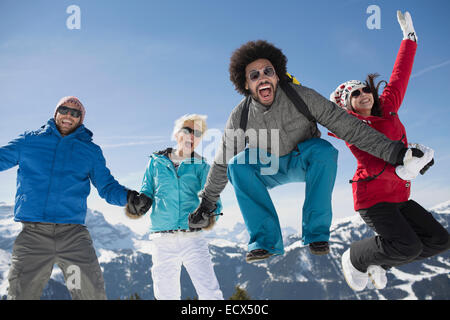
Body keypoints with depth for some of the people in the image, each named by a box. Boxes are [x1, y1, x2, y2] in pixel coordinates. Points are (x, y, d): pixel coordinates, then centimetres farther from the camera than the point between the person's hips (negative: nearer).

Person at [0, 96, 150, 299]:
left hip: (73, 235, 0)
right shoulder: (30, 141, 14)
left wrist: (127, 196, -9)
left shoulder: (91, 151, 14)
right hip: (32, 233, 0)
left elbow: (107, 188, 12)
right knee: (21, 294, 1)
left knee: (93, 293, -8)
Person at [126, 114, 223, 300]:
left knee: (211, 294, -11)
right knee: (166, 295, 7)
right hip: (162, 241, 1)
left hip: (193, 238, -1)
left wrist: (212, 213, -27)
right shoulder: (156, 162, 11)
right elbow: (147, 193, 12)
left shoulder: (201, 166, 8)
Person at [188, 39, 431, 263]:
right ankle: (266, 240, -23)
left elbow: (347, 126, -24)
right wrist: (207, 203, -1)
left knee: (324, 150, -34)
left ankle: (316, 232, -25)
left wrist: (393, 151, -30)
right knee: (238, 164, -28)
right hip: (270, 170, 1)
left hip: (306, 162, -1)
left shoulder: (301, 97, -25)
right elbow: (222, 164, -5)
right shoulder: (240, 118, -19)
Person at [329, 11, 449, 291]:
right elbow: (372, 165, -22)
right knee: (408, 246, -26)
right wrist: (400, 171, -40)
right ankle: (355, 258, 0)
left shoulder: (387, 108, 6)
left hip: (398, 197, 7)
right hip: (372, 197, -7)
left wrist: (409, 36, 19)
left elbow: (400, 76, 14)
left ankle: (377, 262, 12)